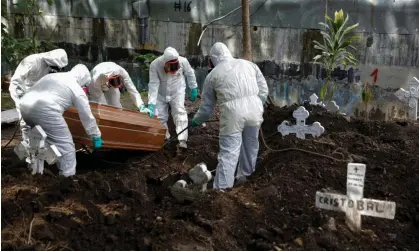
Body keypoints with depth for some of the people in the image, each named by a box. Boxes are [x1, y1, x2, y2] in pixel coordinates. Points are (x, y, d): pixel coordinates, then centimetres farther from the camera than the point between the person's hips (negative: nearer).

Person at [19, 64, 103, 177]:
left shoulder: (52, 76, 31)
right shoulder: (77, 89, 13)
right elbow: (86, 116, 16)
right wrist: (96, 136, 27)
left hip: (25, 105, 8)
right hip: (44, 110, -8)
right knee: (66, 147, 1)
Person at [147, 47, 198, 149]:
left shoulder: (183, 61, -27)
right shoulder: (155, 65, -30)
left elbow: (190, 74, -7)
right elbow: (153, 85, -31)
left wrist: (194, 89, 1)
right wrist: (151, 104, -36)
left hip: (177, 92, -1)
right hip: (161, 94, 1)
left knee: (179, 112, -17)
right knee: (159, 115, 4)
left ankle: (182, 140, -22)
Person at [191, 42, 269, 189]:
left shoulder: (213, 75, 11)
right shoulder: (249, 64, 19)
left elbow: (207, 105, 16)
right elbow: (263, 89, 14)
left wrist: (196, 120, 30)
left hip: (232, 114, -3)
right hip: (254, 109, 4)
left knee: (229, 152, 0)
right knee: (250, 145, 21)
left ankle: (222, 188, 1)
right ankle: (244, 174, 37)